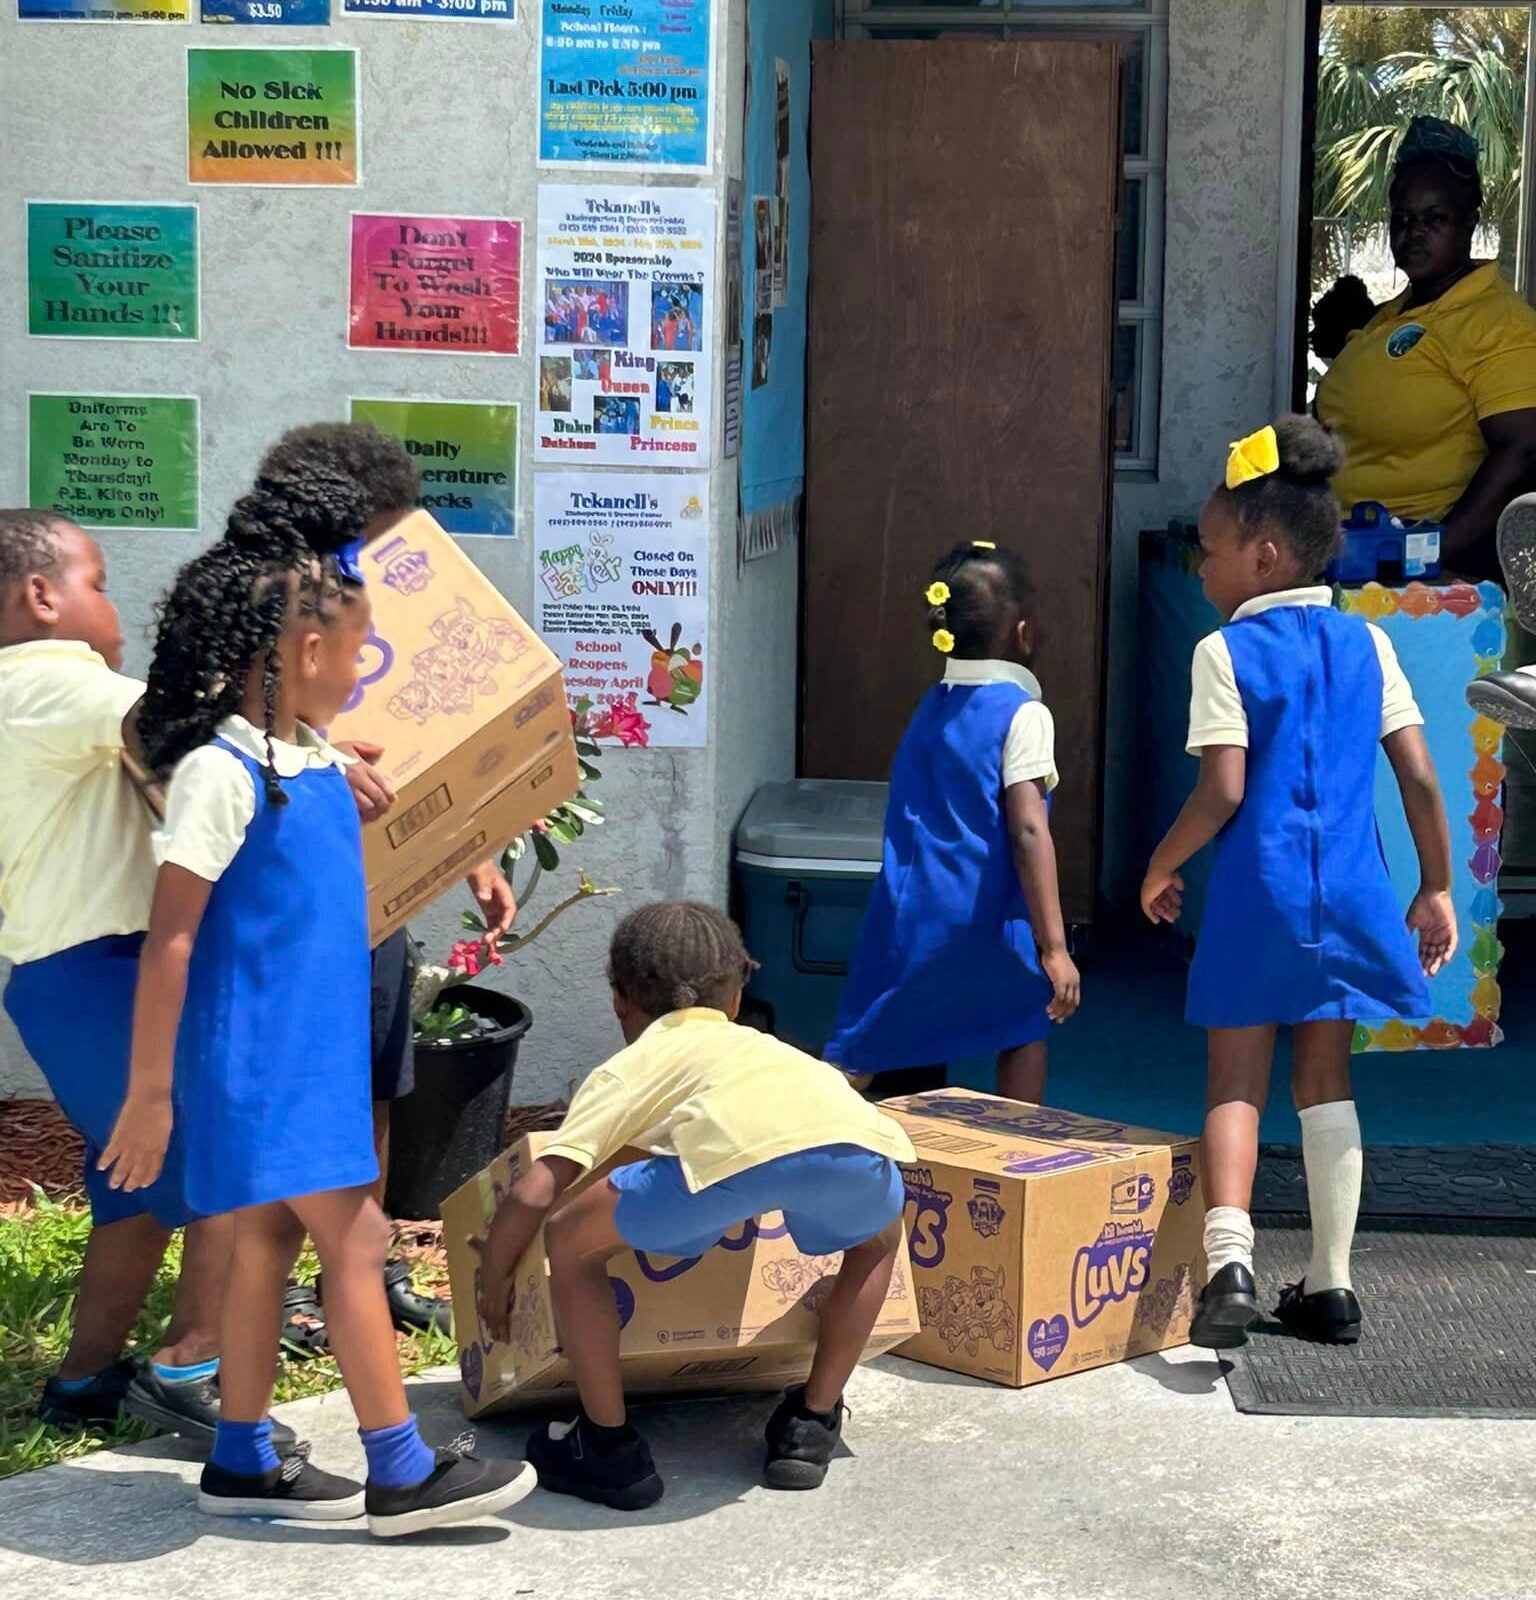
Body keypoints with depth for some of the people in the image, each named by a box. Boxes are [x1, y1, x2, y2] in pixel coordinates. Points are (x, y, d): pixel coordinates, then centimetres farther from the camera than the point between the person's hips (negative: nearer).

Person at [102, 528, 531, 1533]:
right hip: (256, 1060, -8)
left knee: (272, 1238, 13)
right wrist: (148, 1094, -17)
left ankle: (244, 1462, 22)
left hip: (315, 1053, 9)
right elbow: (169, 941, -18)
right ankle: (400, 1474, -1)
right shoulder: (221, 772, -18)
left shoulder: (320, 760, 8)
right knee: (355, 1238, -7)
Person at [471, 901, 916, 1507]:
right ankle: (811, 1427, 35)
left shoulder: (627, 1068, 31)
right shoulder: (760, 1043, 44)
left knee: (570, 1240, 19)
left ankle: (610, 1450, 23)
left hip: (736, 1145, -4)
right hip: (856, 1139, 4)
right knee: (879, 1238, 39)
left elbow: (533, 1194, 22)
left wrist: (493, 1276, 39)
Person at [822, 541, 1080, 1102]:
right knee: (1024, 1026, 19)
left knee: (855, 1056, 5)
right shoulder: (1022, 714, -7)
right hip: (985, 918, -5)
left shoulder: (930, 709, 13)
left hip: (905, 914, 5)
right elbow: (1028, 832, -16)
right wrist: (1054, 947, -17)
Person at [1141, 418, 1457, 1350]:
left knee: (1237, 1082, 2)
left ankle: (1230, 1258, -20)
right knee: (1327, 1078, 13)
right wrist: (1437, 888, 12)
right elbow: (1420, 777, 3)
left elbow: (1224, 791, -13)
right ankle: (1331, 1283, 16)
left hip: (1258, 890, -4)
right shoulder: (1366, 644, 6)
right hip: (1350, 892, 4)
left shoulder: (1227, 652, -6)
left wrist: (1161, 869, 2)